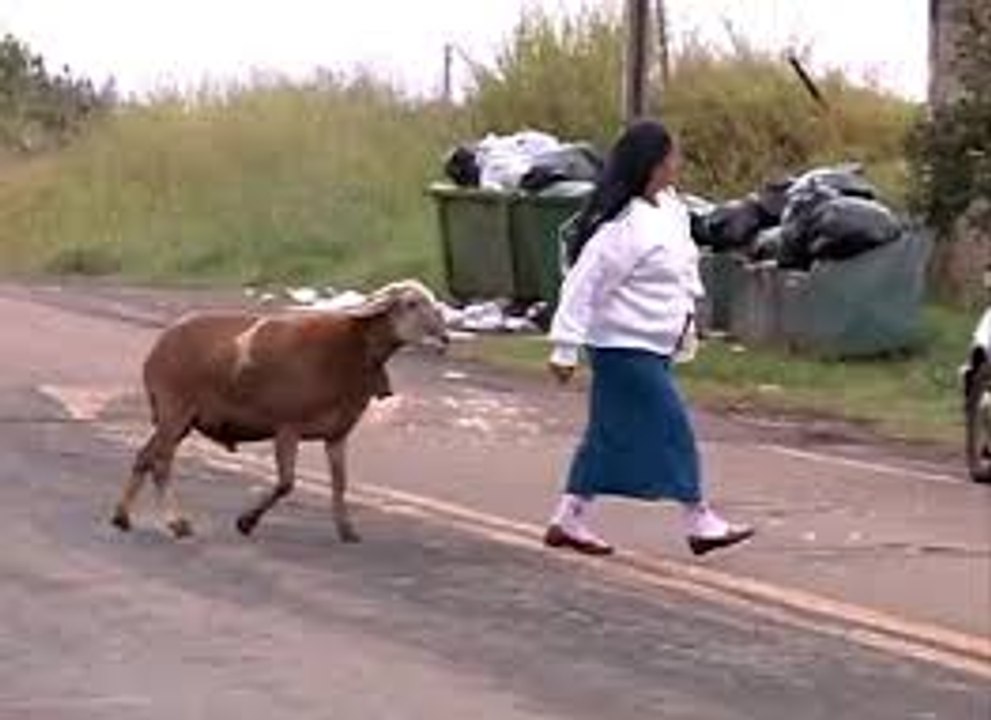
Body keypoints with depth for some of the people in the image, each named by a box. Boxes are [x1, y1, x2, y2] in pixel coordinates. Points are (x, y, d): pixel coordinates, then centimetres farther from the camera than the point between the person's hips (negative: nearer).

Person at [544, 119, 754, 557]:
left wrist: (687, 316, 22)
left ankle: (568, 521, 19)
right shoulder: (625, 226, -23)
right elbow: (583, 284, -22)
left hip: (653, 346, 9)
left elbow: (684, 263, 21)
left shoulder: (669, 206, 5)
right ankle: (700, 523, 5)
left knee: (611, 435, 13)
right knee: (672, 429, -4)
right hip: (625, 346, -9)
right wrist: (566, 348, -21)